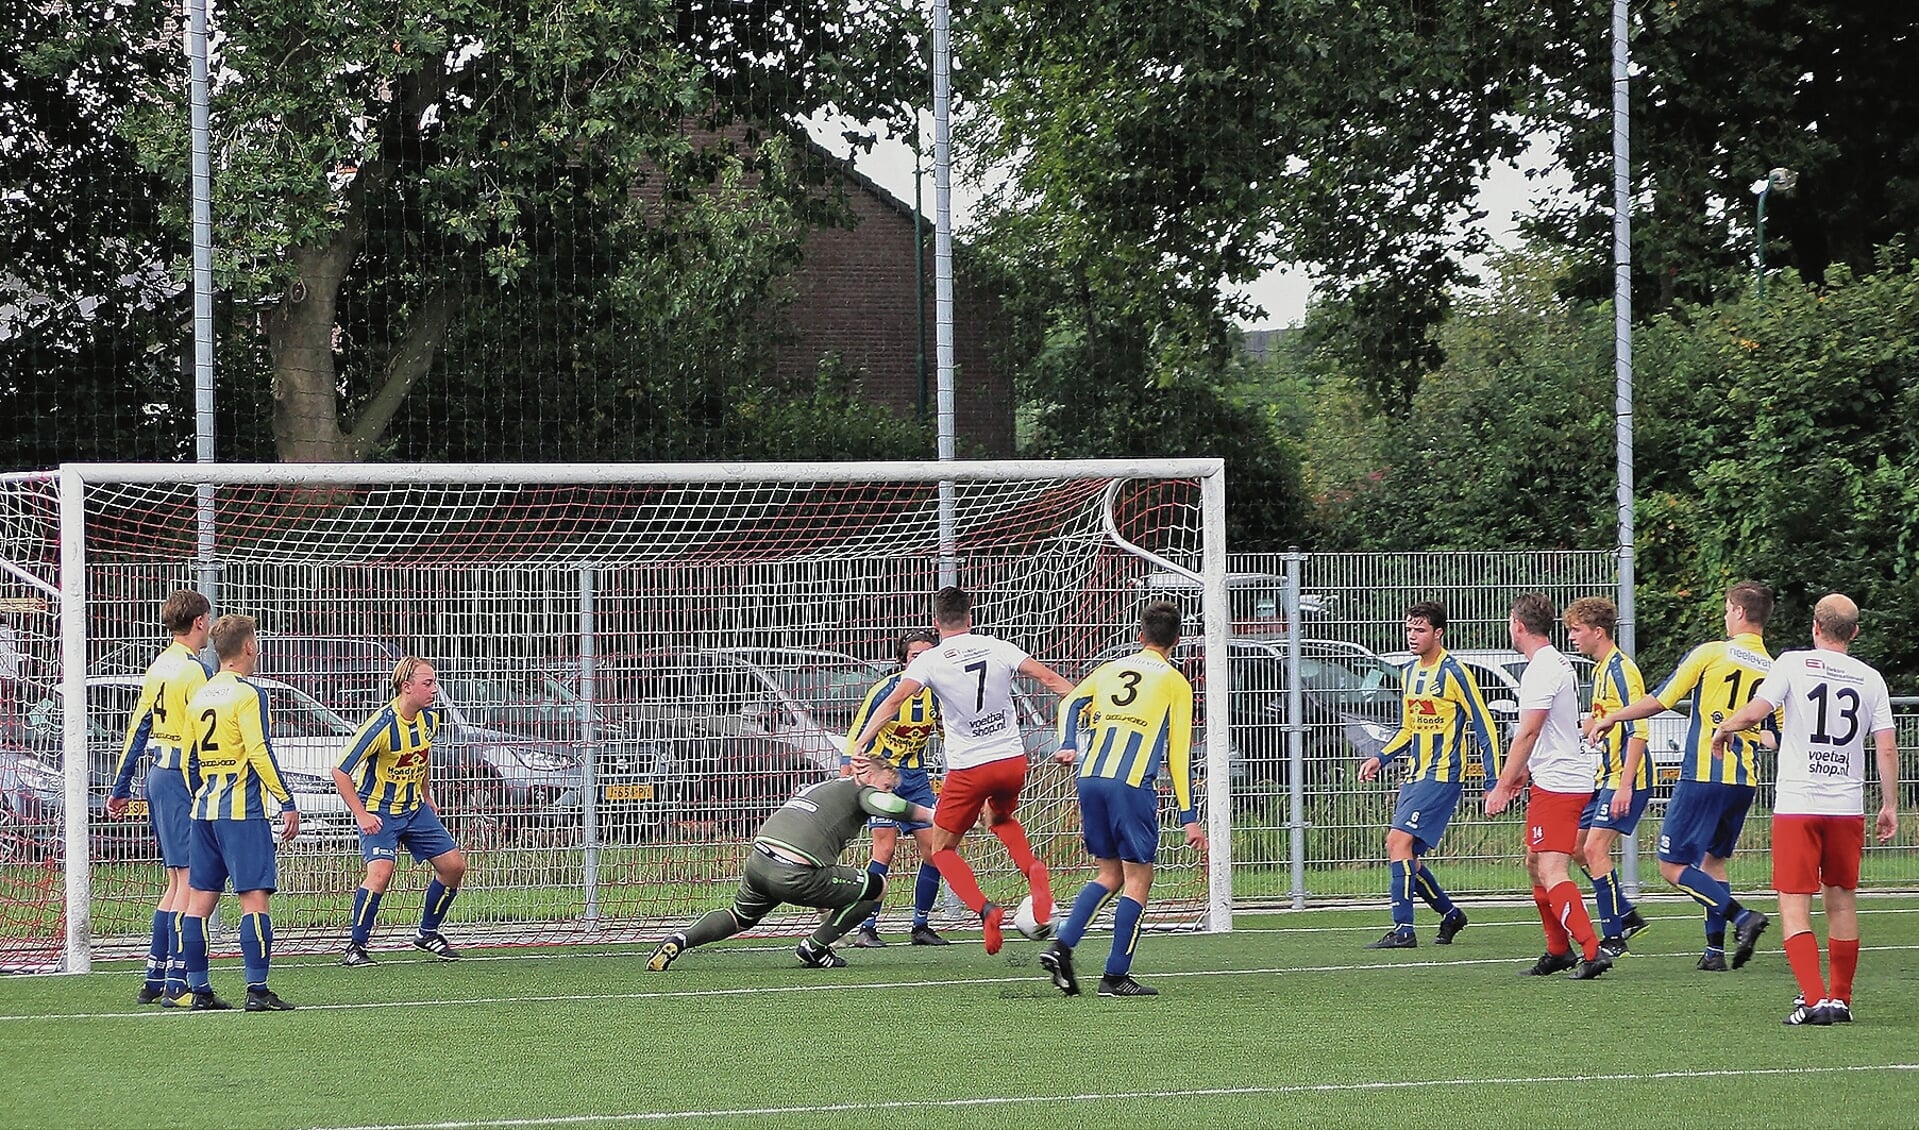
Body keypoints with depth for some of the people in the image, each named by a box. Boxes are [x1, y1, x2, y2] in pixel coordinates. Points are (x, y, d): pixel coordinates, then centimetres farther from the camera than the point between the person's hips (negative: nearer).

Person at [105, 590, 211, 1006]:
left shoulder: (158, 667, 13)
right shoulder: (192, 670, -13)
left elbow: (137, 729, 17)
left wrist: (121, 788, 21)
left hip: (159, 774, 9)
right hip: (183, 778, -9)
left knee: (176, 881, 15)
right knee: (189, 880, -8)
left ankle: (155, 979, 17)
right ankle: (177, 985, -12)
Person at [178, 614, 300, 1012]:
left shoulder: (199, 697, 14)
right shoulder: (247, 695, -9)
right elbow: (260, 754, -15)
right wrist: (287, 803, -11)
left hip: (204, 811, 8)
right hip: (243, 810, -8)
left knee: (200, 899, 7)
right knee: (255, 897, -8)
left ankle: (199, 990, 8)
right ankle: (257, 990, -13)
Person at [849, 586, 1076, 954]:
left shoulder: (930, 660, -6)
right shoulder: (997, 648, 1)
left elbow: (895, 699, -17)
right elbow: (1049, 677, -1)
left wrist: (859, 744, -20)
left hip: (968, 768, -4)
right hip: (1012, 759, 4)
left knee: (942, 849, 12)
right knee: (999, 817, 35)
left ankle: (985, 909, -12)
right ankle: (1032, 869, 5)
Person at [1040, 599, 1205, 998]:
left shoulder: (1110, 669, 20)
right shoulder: (1174, 682, 7)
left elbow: (1071, 703, 4)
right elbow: (1179, 754, 4)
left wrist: (1068, 746, -6)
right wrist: (1189, 817, 4)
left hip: (1089, 780, 5)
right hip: (1132, 786, -5)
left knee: (1110, 874, 17)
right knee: (1138, 878, 3)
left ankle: (1062, 947, 1)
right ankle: (1115, 976, -1)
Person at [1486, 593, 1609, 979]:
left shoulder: (1541, 669, -16)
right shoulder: (1560, 664, 16)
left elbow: (1527, 733, -19)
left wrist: (1502, 786, -16)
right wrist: (1525, 771, 30)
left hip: (1557, 783, -11)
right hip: (1570, 778, 11)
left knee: (1552, 872, -16)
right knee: (1535, 863, 20)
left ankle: (1592, 951, -26)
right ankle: (1558, 951, 27)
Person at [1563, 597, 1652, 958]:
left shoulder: (1620, 669, -16)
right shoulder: (1600, 669, 15)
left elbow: (1637, 731, -22)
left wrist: (1625, 785, -26)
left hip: (1626, 777, -10)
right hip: (1604, 777, 10)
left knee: (1595, 847, -14)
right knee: (1577, 845, 11)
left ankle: (1613, 938, -11)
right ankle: (1626, 915, 21)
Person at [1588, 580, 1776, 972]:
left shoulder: (1710, 654, -7)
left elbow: (1659, 701, -2)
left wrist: (1609, 719, 12)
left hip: (1703, 775, -6)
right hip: (1744, 780, 6)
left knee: (1673, 866, -1)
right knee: (1713, 859, 20)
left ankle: (1741, 917, -17)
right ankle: (1716, 949, 12)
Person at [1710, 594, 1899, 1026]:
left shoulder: (1794, 664, -5)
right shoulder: (1870, 679, 5)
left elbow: (1754, 712, -13)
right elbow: (1887, 748, 2)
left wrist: (1722, 730, 8)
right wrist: (1890, 806, 11)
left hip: (1797, 805, -3)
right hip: (1848, 807, 3)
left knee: (1795, 907, -2)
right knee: (1842, 903, 14)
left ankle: (1814, 999, -15)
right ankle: (1840, 999, 18)